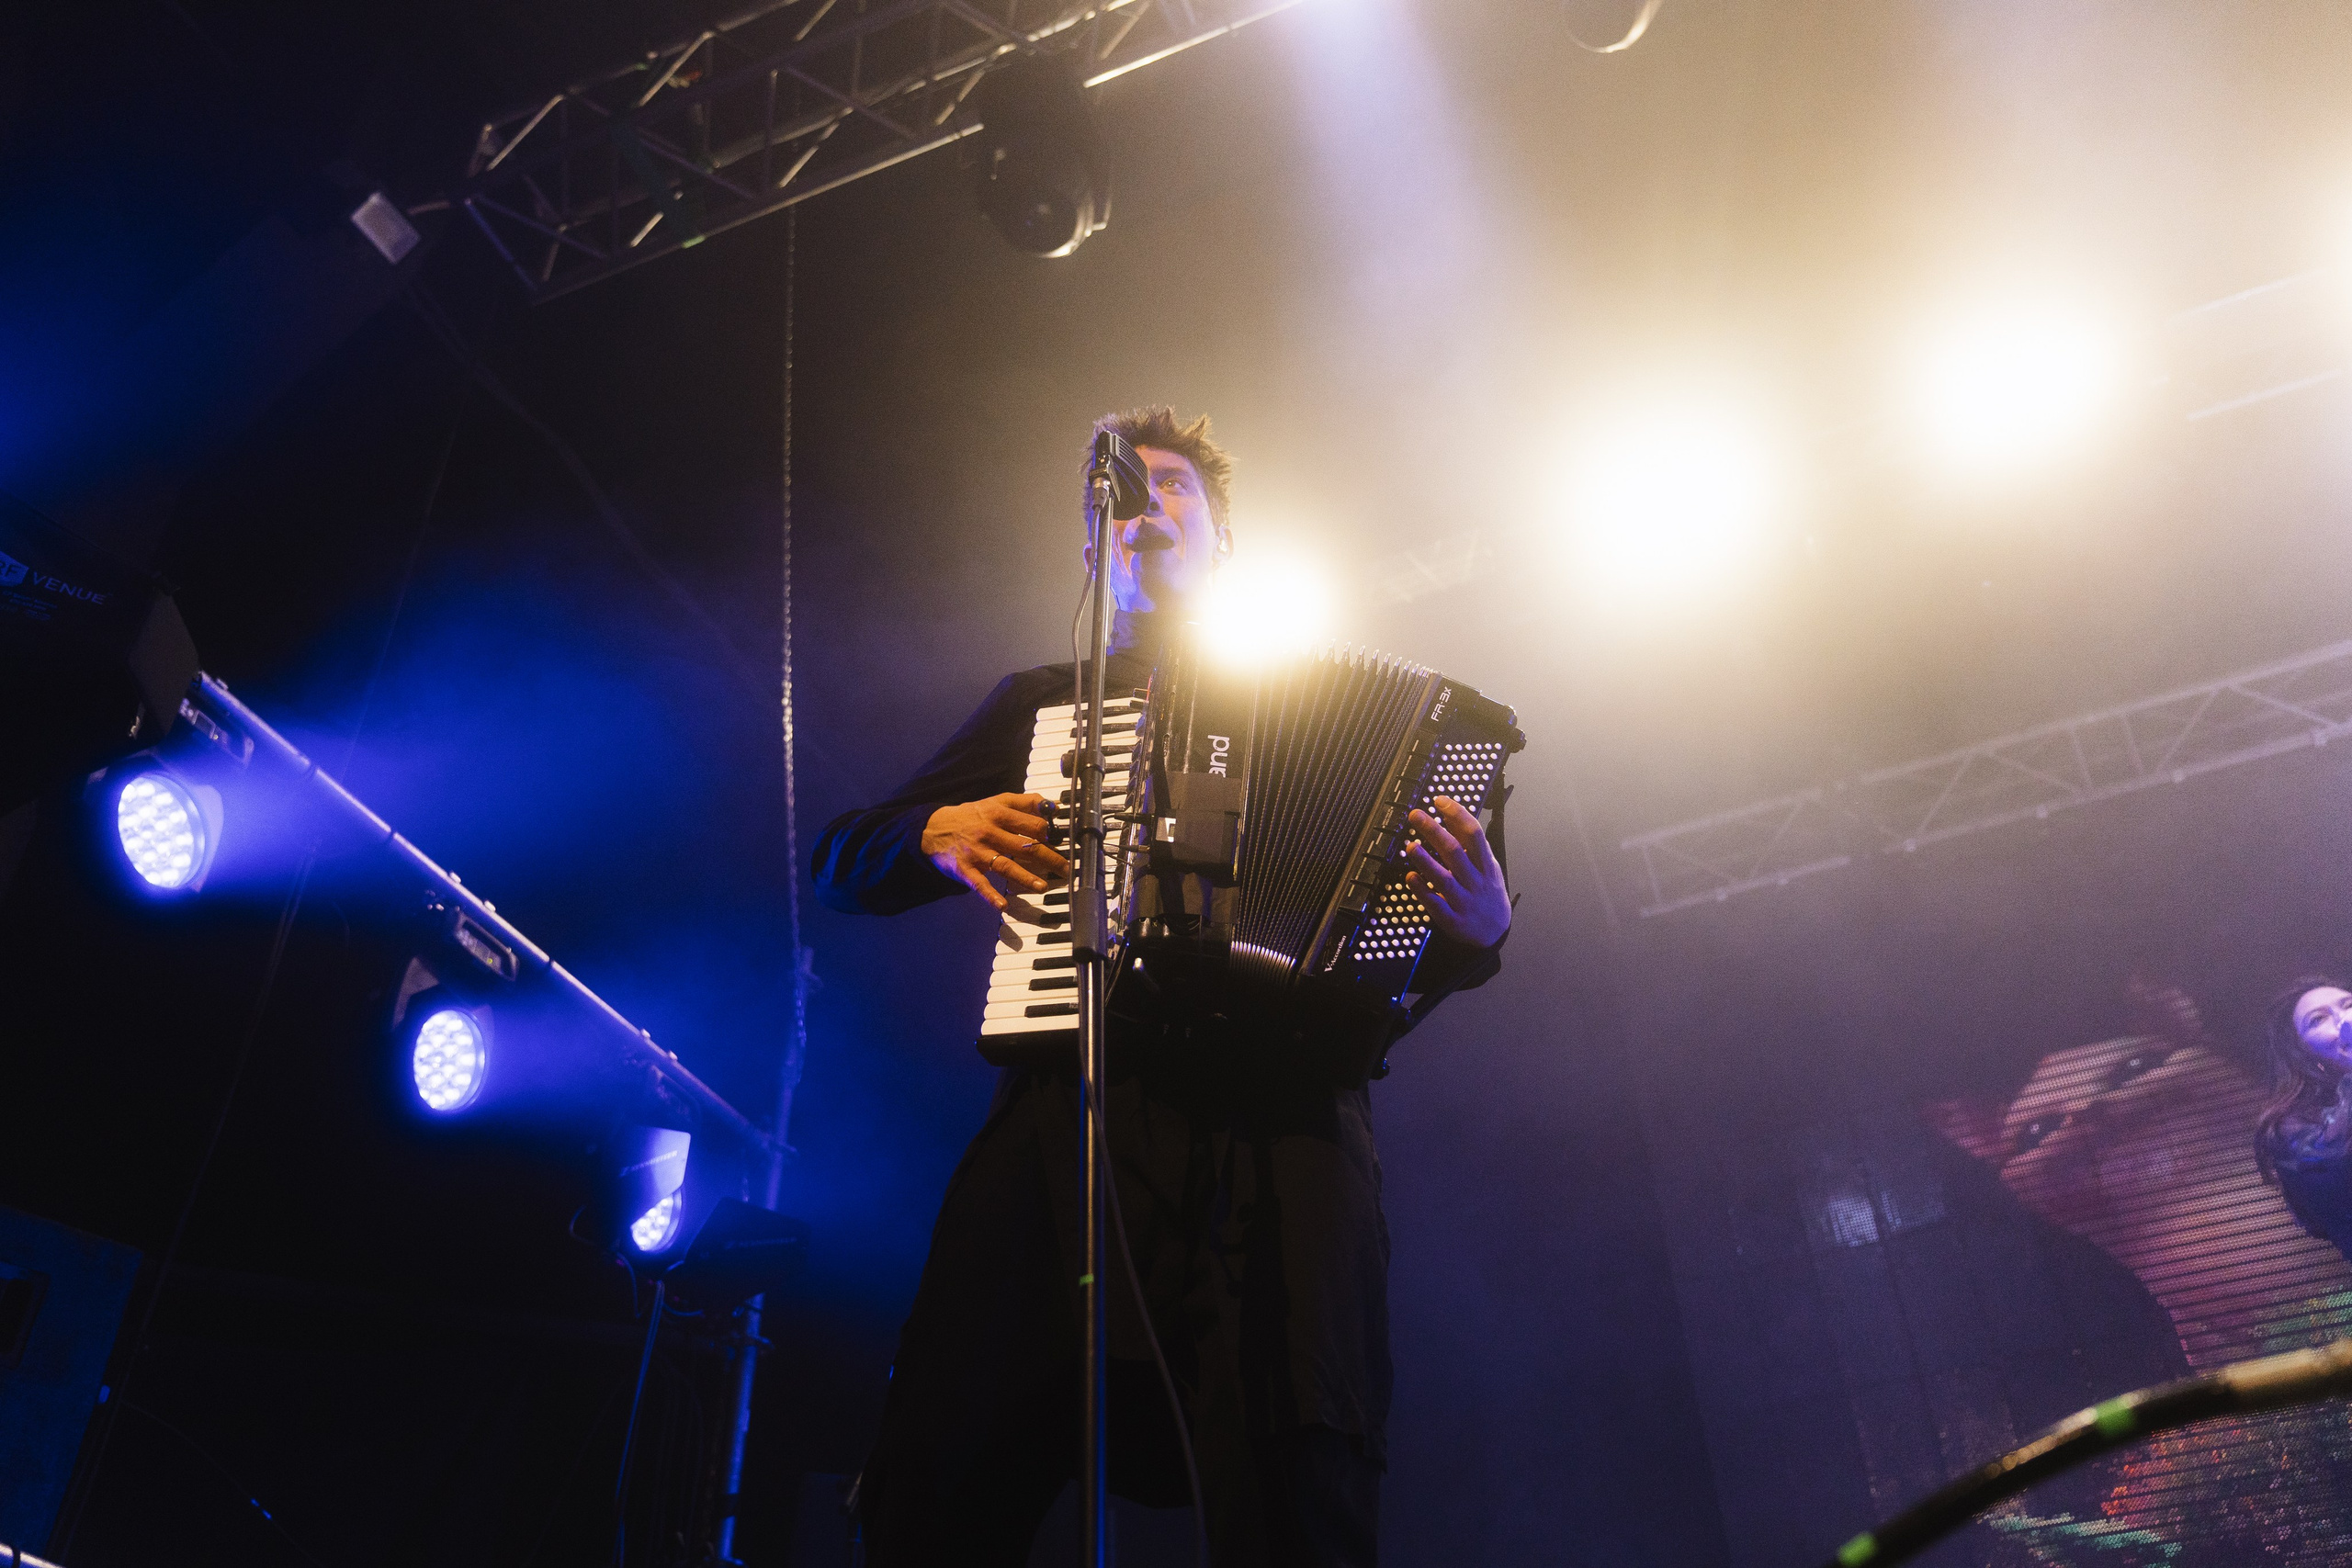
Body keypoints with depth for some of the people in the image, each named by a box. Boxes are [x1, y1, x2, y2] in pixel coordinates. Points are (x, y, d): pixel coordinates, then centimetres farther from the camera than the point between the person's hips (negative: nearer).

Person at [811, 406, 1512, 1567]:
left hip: (1282, 1123, 0)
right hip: (1068, 1112, 1)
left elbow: (1414, 954, 17)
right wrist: (938, 832, 3)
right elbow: (838, 861, 24)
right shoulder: (1037, 705, 25)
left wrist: (1476, 928, -5)